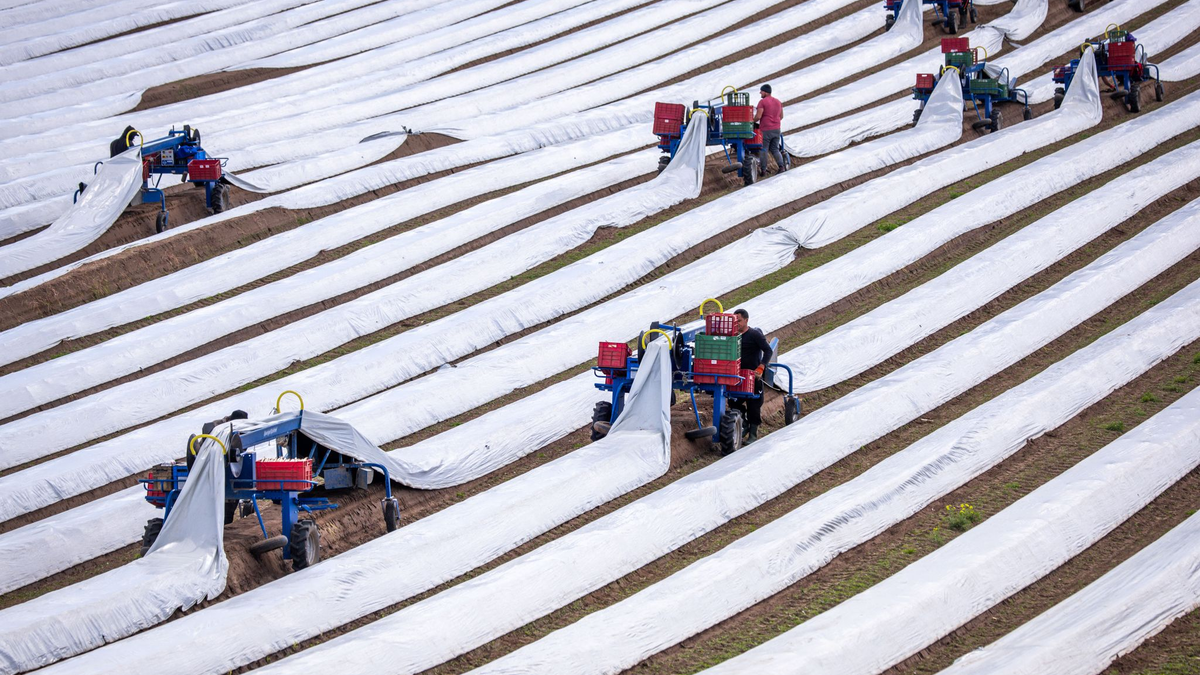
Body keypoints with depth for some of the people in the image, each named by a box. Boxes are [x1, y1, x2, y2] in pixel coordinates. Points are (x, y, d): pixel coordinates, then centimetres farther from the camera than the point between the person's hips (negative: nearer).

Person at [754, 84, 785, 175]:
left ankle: (763, 170, 2)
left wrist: (752, 121, 2)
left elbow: (758, 116, -17)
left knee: (763, 150, 3)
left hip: (765, 130, -6)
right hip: (777, 129, 6)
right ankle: (781, 166, -2)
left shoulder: (762, 102, -12)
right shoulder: (778, 101, 11)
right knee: (775, 149, 13)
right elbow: (781, 116, 18)